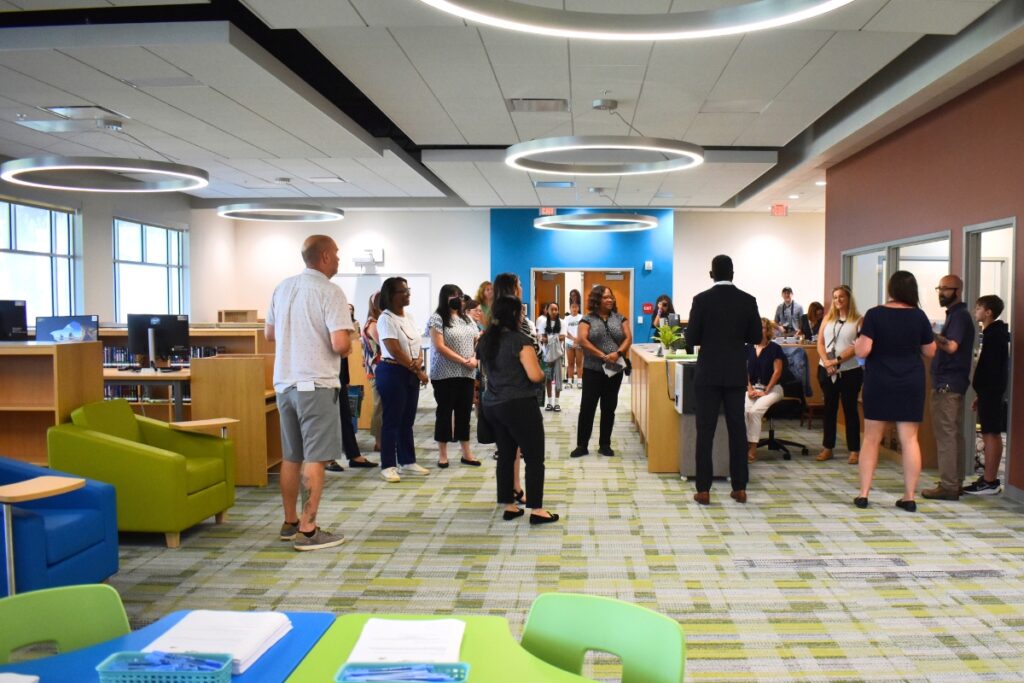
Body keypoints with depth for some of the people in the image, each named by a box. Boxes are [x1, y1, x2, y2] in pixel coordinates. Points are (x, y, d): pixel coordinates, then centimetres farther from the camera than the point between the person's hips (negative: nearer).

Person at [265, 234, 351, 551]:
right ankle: (307, 530, 0)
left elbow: (269, 334, 18)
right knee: (315, 458, -2)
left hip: (284, 383, 7)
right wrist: (346, 348, 1)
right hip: (316, 384, -7)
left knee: (291, 457, 15)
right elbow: (340, 344, -21)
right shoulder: (330, 292, -13)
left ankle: (290, 523, 25)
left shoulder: (283, 287, 9)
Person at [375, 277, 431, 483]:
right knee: (392, 420, -4)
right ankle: (388, 466, 3)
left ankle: (407, 461, 22)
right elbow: (395, 351, -18)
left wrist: (419, 361, -9)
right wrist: (418, 371, -13)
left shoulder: (409, 317, 13)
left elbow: (418, 344, 13)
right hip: (393, 373, -8)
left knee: (408, 420, 13)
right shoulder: (386, 319, -11)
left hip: (411, 374, 8)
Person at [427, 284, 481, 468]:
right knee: (444, 412, 1)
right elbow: (440, 347, -14)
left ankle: (466, 453, 17)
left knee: (464, 412, 9)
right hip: (445, 375, -6)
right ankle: (442, 454, 10)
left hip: (467, 374, 6)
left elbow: (477, 342, 15)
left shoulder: (468, 319, 14)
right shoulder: (437, 318, -6)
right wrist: (463, 361, -16)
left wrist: (474, 359, -6)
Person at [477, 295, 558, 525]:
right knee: (534, 457, 0)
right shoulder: (520, 340, -15)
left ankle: (509, 506, 19)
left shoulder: (485, 341, 8)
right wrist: (542, 372, 1)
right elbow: (535, 376, -20)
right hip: (519, 405, -7)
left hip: (491, 405, 7)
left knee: (506, 454, 14)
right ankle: (536, 510, 0)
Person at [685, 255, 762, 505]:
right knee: (737, 429, 9)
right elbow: (756, 337, 3)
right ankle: (740, 488, 13)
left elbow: (691, 339, -8)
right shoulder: (748, 300, -1)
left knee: (705, 431, 2)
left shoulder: (702, 299, -8)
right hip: (736, 373, 2)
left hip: (708, 373, -2)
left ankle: (704, 490, 3)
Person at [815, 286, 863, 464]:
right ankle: (827, 448, 17)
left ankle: (854, 450, 8)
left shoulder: (858, 321, -2)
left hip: (850, 371, -4)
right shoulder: (827, 319, 11)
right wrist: (826, 362, -10)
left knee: (850, 409, 3)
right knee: (829, 408, 10)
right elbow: (820, 343, 5)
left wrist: (837, 360, -19)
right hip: (826, 371, 4)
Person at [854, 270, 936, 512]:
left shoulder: (875, 314, -9)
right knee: (909, 439, 6)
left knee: (871, 438, 7)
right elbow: (930, 351, 6)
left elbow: (862, 351, -14)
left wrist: (858, 337, 6)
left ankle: (863, 494, 7)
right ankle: (909, 497, 8)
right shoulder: (919, 316, -2)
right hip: (911, 383, 1)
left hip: (879, 383, -1)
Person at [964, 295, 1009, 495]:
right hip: (990, 392, 10)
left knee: (990, 434, -8)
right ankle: (990, 479, 18)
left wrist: (984, 393, -21)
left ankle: (989, 482, -6)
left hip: (991, 392, -10)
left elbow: (993, 367, -20)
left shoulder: (994, 335, -13)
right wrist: (981, 395, 21)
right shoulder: (994, 333, 18)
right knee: (992, 435, 12)